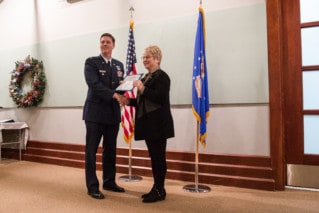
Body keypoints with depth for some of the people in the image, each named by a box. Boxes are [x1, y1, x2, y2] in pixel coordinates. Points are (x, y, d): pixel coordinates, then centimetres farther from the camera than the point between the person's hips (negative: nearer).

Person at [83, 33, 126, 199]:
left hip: (113, 113, 6)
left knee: (110, 150, 13)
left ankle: (109, 182, 26)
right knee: (91, 151, 1)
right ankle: (92, 186, 9)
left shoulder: (119, 65, 15)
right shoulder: (91, 62, -2)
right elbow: (94, 84, -16)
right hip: (95, 112, -5)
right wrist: (113, 94, -27)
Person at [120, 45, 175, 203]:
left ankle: (160, 191, 8)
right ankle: (156, 188, 24)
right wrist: (129, 101, 6)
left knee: (159, 156, -2)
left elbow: (161, 98, -21)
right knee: (154, 156, 14)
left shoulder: (162, 76, -9)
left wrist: (142, 89, -23)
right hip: (148, 123, 9)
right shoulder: (145, 77, 18)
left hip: (158, 123, -9)